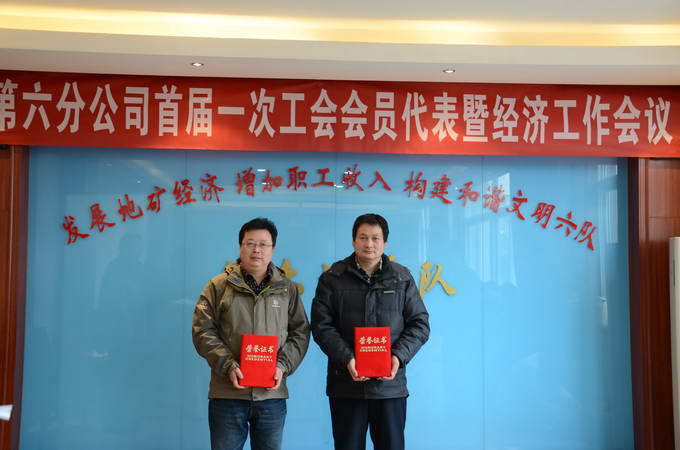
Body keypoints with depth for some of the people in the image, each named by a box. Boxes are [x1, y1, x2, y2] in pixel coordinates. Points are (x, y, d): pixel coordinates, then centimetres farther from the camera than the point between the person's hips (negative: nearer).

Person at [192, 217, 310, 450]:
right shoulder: (218, 286, 2)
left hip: (272, 395, 2)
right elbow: (203, 332, -2)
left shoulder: (287, 288, 8)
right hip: (227, 395, -1)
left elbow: (300, 332, 8)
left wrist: (283, 366, -7)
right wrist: (228, 367, -13)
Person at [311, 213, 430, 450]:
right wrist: (346, 359, -16)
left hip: (390, 385, 1)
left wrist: (399, 357, -10)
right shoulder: (332, 278, 3)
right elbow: (321, 325, -3)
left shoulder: (402, 278, 6)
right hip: (345, 385, -1)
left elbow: (420, 324, 6)